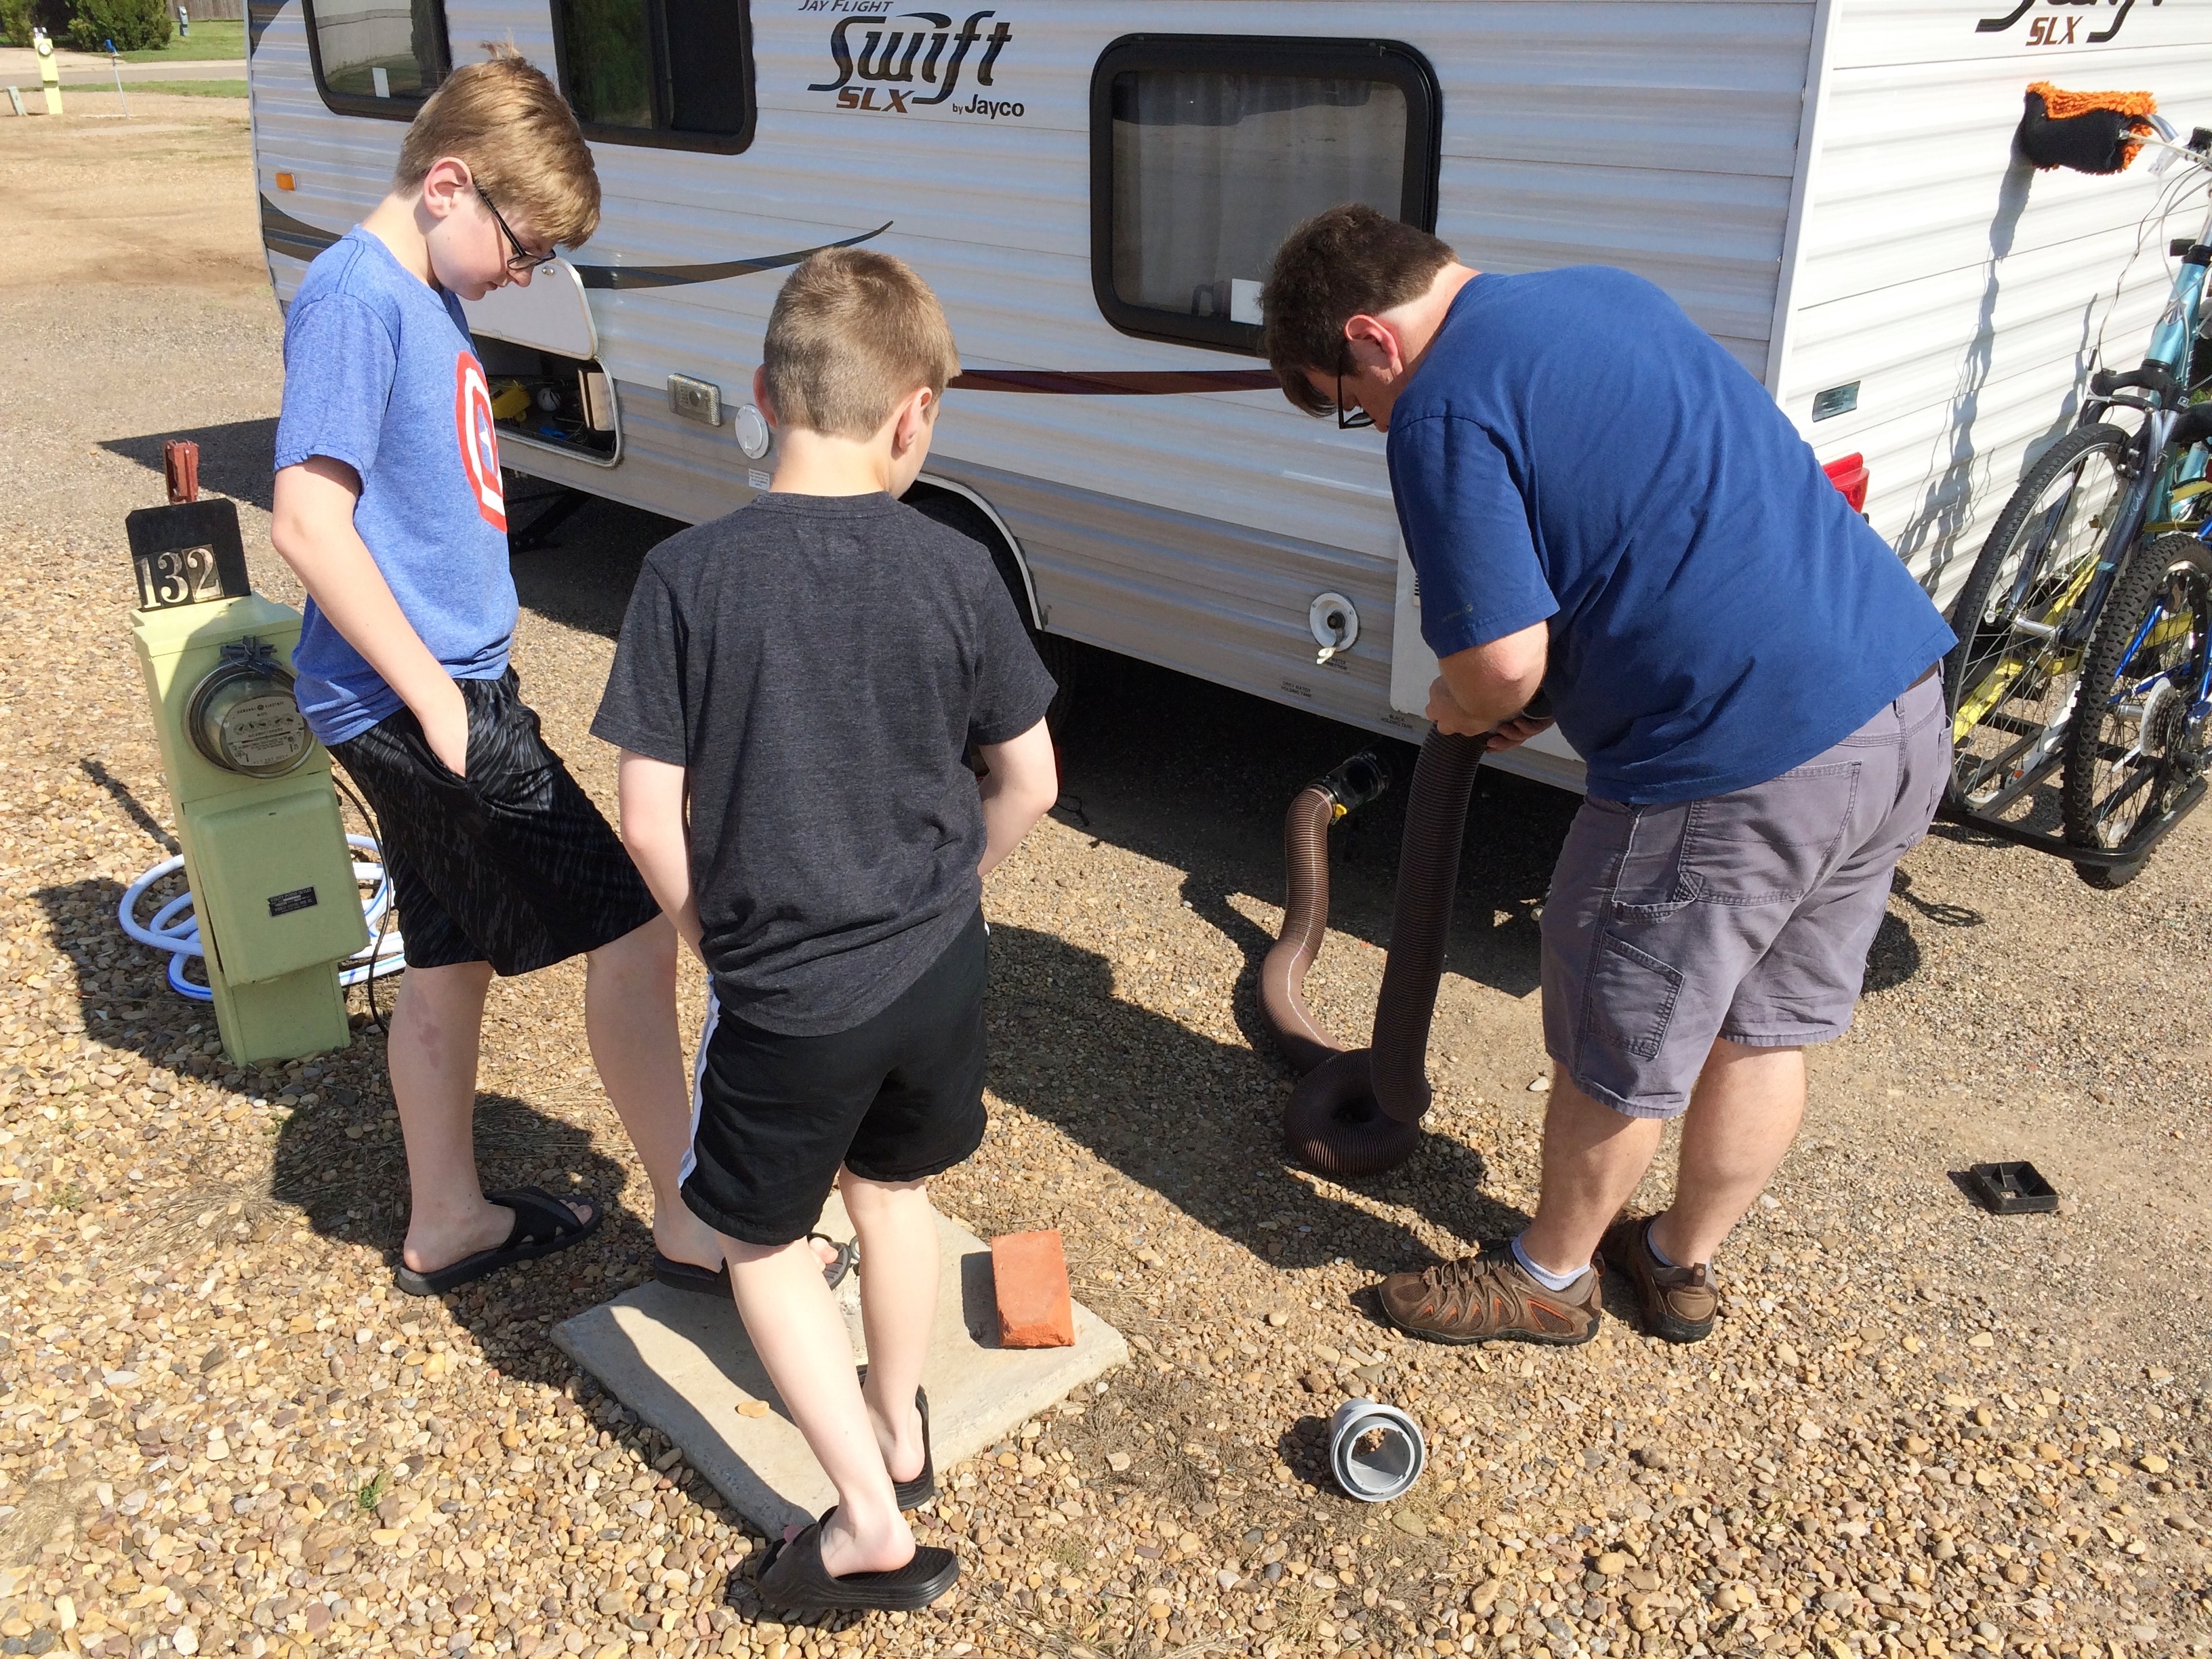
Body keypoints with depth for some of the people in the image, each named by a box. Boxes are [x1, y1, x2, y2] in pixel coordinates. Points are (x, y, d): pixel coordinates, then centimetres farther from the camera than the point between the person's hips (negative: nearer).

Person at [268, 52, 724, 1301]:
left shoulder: (427, 299, 15)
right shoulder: (355, 294, -14)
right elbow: (310, 518, -22)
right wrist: (432, 693, -20)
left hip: (442, 688, 10)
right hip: (414, 698, -10)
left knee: (453, 956, 17)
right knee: (630, 928, -7)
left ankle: (448, 1224, 32)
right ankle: (689, 1209, 6)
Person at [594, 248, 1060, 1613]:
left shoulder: (690, 575, -14)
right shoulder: (955, 569, -8)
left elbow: (652, 818, -13)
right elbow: (1029, 784, -2)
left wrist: (718, 937, 4)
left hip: (785, 996, -3)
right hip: (939, 967, 3)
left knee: (761, 1238, 18)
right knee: (893, 1186, 27)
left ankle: (872, 1524, 18)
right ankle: (902, 1432, 46)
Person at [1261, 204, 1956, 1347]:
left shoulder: (1445, 410, -12)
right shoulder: (1609, 291, 16)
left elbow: (1503, 660, -18)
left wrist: (1459, 709, 5)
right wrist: (1556, 695, 20)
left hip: (1742, 765, -9)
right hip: (1906, 703, 9)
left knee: (1619, 1052, 13)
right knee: (1763, 1028, 23)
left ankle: (1549, 1276, 36)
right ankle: (1683, 1263, 43)